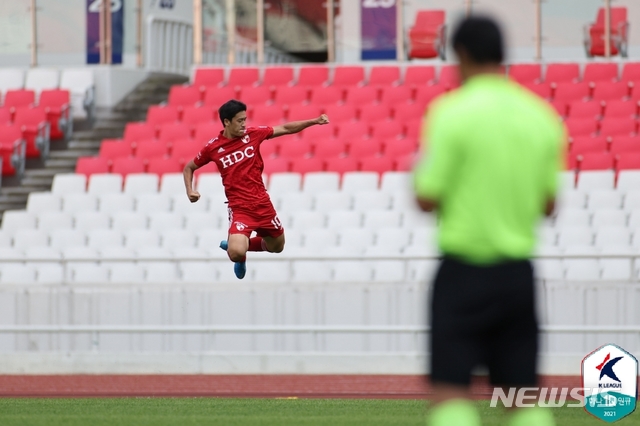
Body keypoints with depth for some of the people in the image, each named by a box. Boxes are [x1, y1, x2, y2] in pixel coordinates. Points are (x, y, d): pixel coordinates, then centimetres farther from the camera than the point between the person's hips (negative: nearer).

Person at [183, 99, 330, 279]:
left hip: (263, 203, 4)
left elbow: (285, 129, 6)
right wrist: (190, 192, -8)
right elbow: (189, 168, 8)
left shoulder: (253, 134, -2)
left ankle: (239, 244, 41)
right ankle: (237, 244, 17)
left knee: (277, 247, 17)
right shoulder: (213, 148, -7)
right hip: (239, 208, -4)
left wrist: (314, 121, -3)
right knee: (237, 254, -23)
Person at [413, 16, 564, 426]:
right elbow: (548, 203, 12)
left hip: (464, 266, -5)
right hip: (518, 269, 5)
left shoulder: (452, 113, -10)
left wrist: (420, 171, 11)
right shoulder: (541, 116, 6)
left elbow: (428, 199, -9)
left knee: (451, 390, -5)